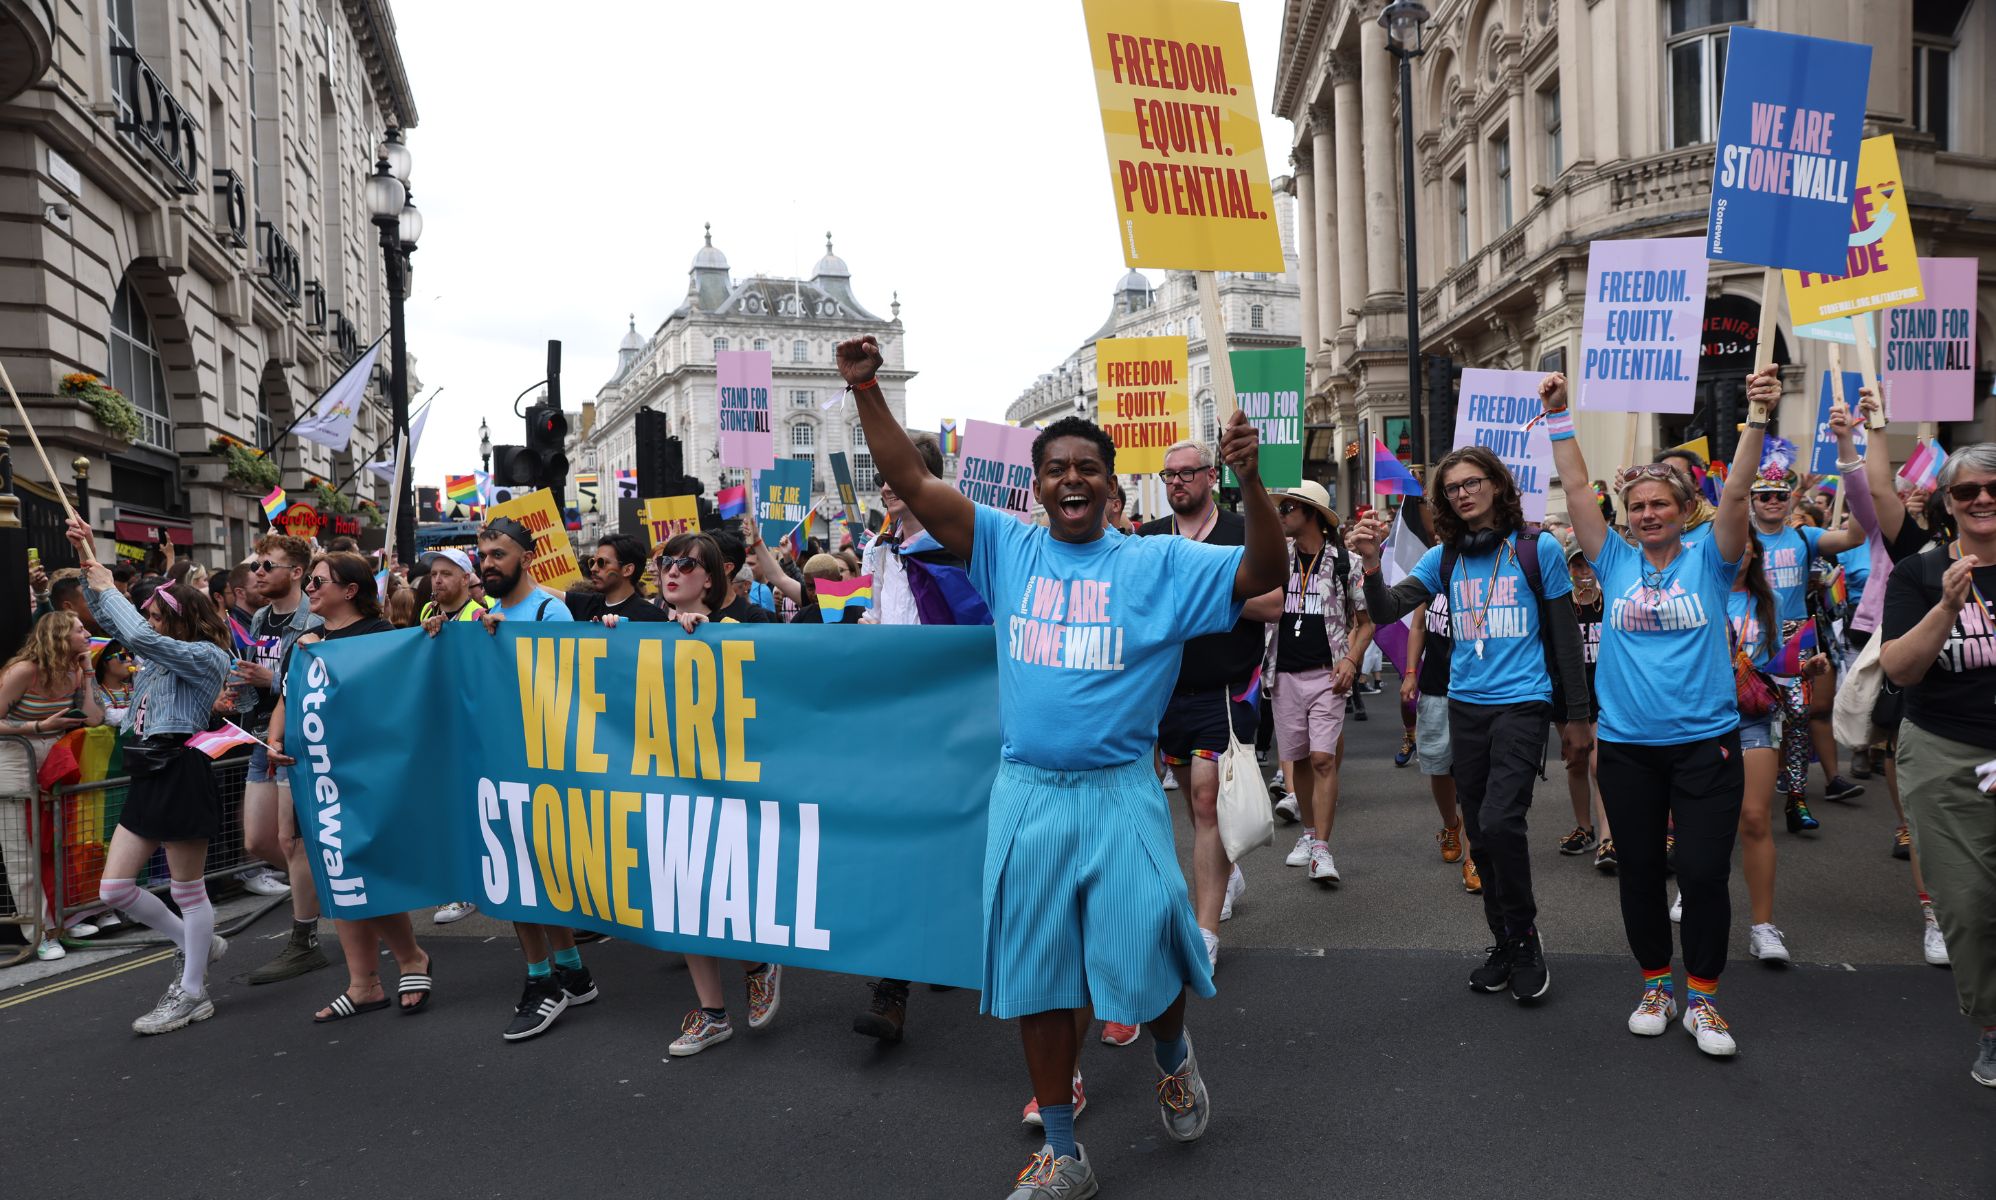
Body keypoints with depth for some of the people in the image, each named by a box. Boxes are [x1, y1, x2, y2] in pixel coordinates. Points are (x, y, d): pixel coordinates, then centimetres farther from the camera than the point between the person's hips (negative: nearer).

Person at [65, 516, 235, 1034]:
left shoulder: (208, 656, -12)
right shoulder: (163, 654, 14)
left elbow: (141, 636, -25)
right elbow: (112, 621, 22)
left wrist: (108, 588, -11)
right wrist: (89, 562, 11)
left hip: (182, 776, -9)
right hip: (147, 777, 9)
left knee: (187, 890, 2)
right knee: (113, 889, 10)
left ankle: (192, 993, 15)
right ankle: (196, 944, 28)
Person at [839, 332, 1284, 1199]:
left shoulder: (1160, 562, 1)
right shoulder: (1006, 547, 5)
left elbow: (1263, 573, -7)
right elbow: (912, 483, 2)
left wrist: (1249, 481, -22)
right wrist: (866, 391, -9)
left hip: (1120, 794, -2)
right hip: (1025, 795, 2)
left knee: (1143, 961, -2)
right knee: (1035, 979, 10)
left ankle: (1173, 1055, 37)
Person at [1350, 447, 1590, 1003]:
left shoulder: (1537, 548, -2)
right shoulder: (1444, 557, 6)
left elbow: (1566, 637, 2)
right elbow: (1387, 612, -3)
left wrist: (1577, 718, 2)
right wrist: (1371, 565, -22)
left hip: (1521, 703, -4)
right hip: (1465, 705, 5)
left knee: (1500, 820, -19)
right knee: (1480, 834, 10)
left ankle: (1525, 935, 4)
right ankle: (1504, 942, 26)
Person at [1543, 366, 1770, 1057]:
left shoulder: (1708, 560, 1)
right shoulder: (1615, 563, 5)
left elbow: (1735, 492, -12)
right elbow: (1576, 488, 2)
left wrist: (1758, 418, -21)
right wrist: (1558, 416, -2)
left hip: (1705, 742, -2)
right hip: (1628, 746, 2)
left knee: (1704, 872, -2)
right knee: (1638, 871, 10)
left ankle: (1702, 998, 15)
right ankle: (1655, 984, 27)